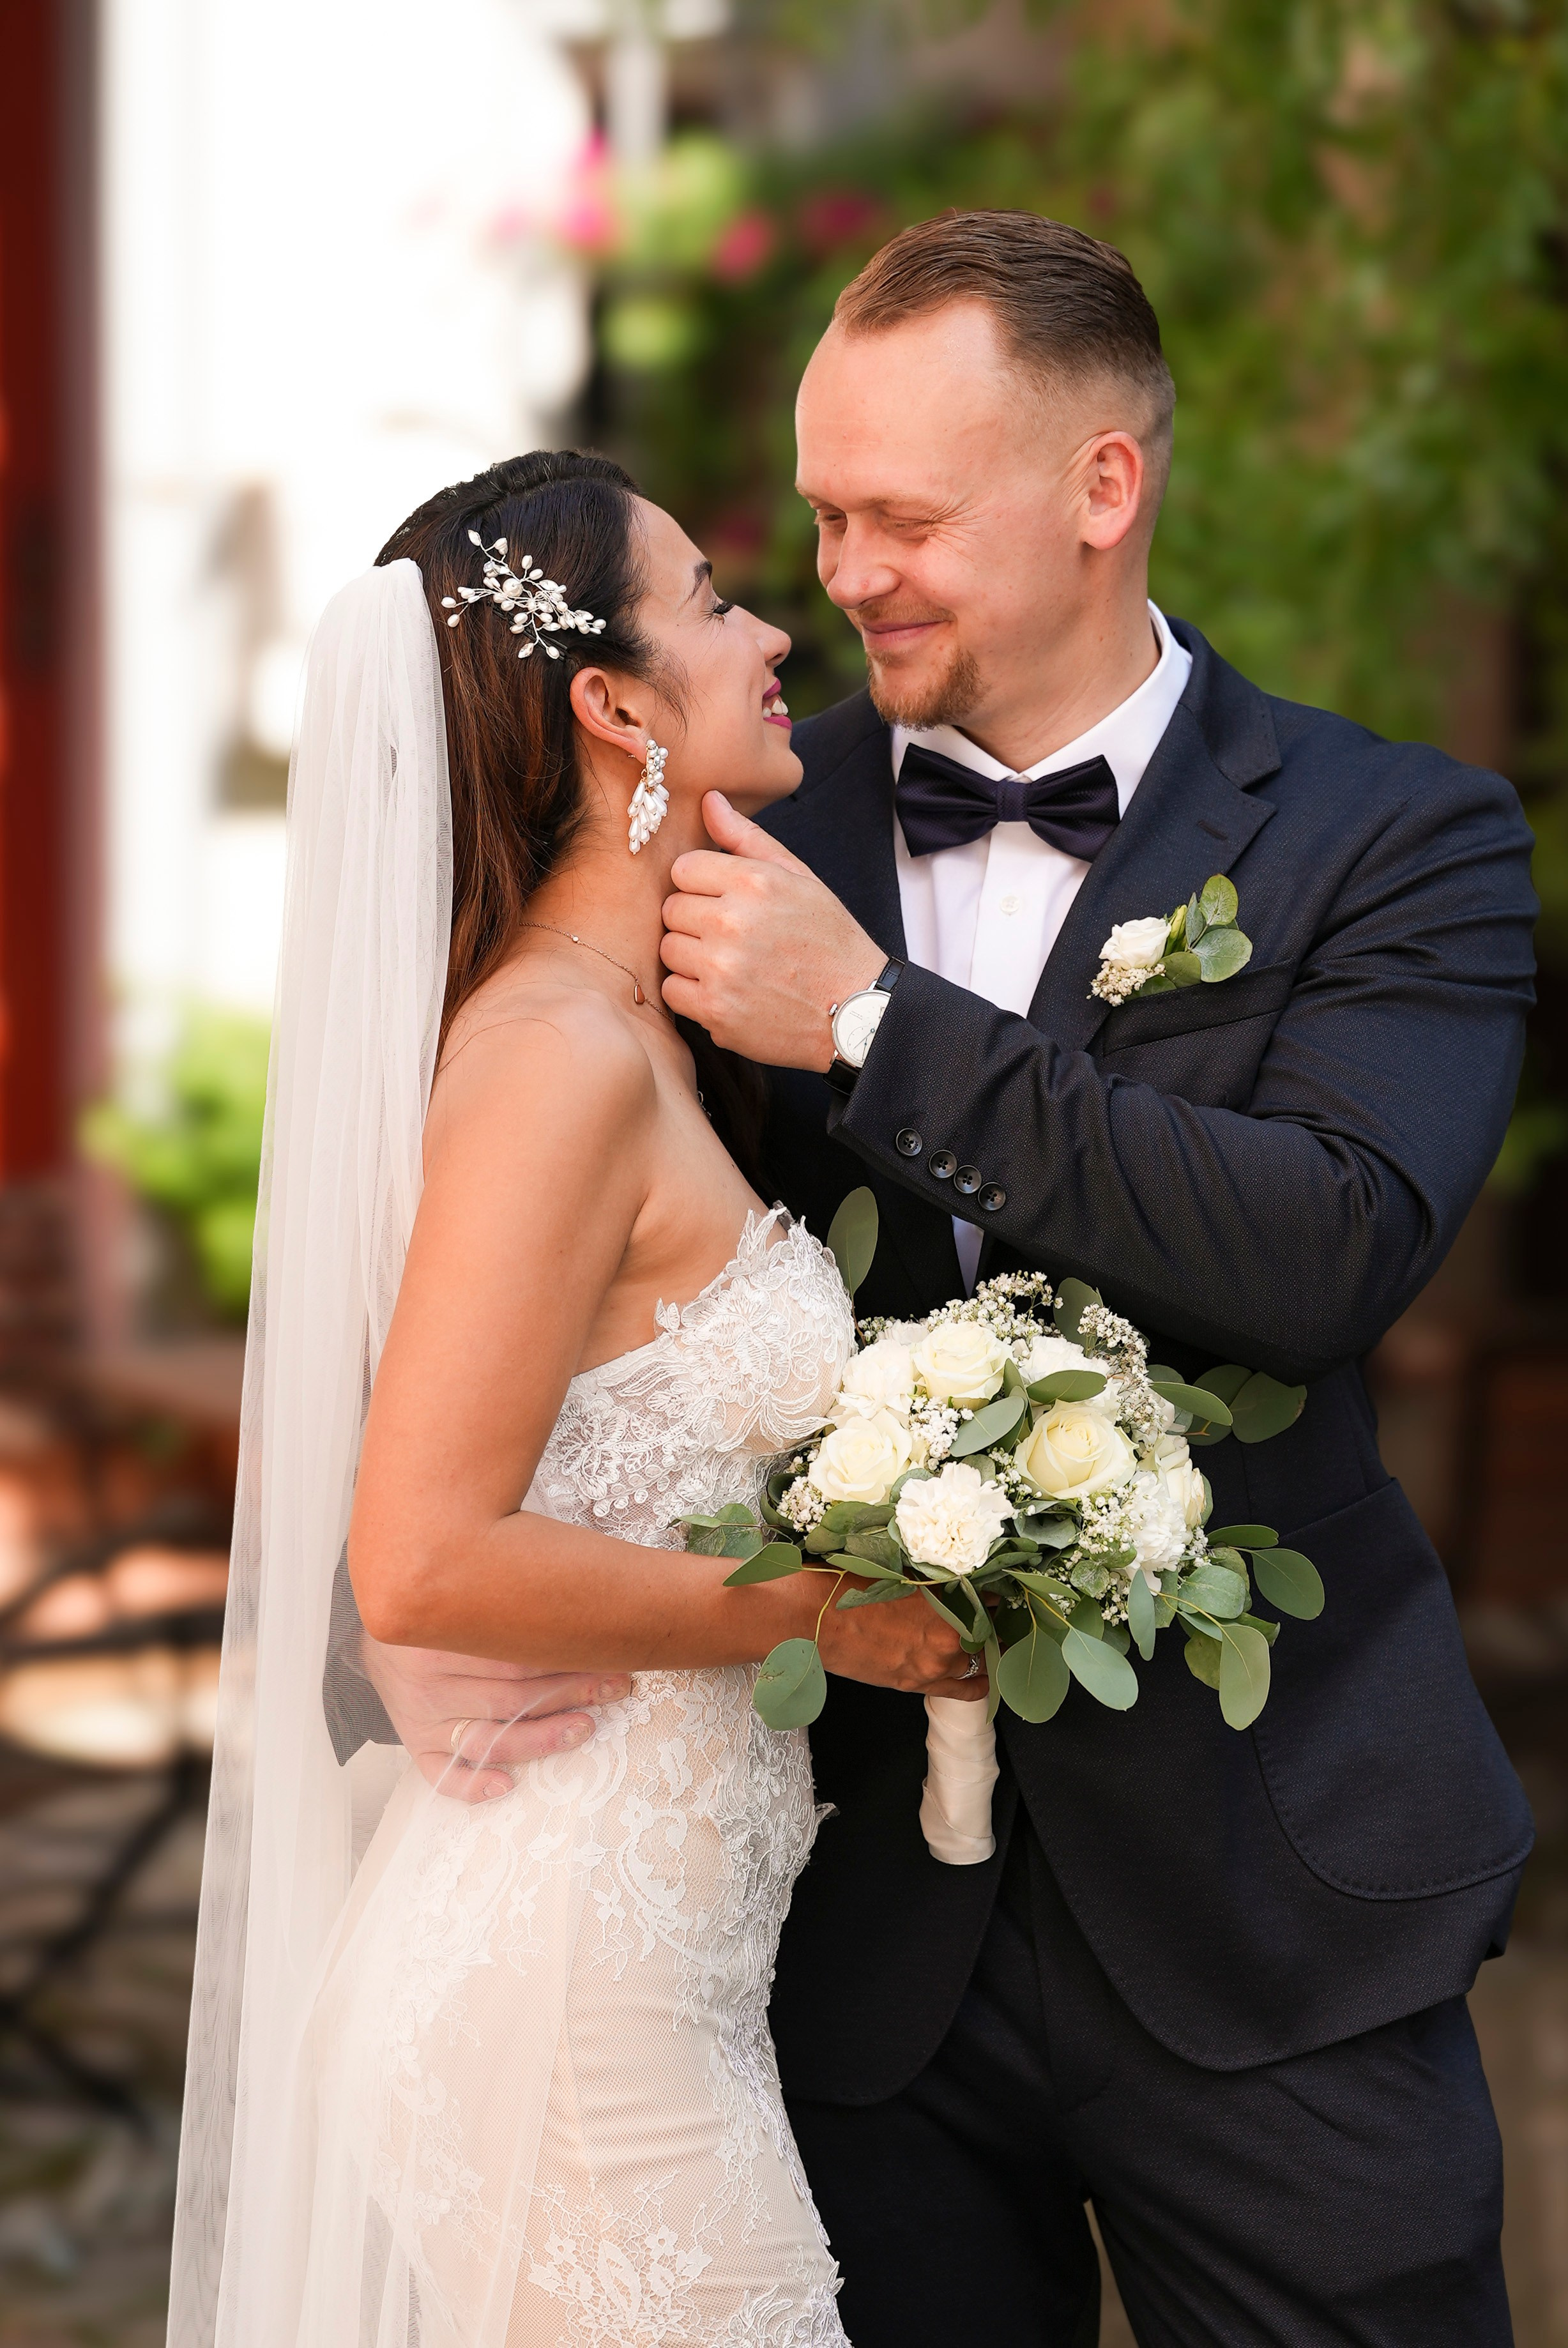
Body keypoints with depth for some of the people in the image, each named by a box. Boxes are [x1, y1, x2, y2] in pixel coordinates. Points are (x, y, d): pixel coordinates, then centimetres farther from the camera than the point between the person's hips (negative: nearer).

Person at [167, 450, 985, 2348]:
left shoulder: (633, 1036, 9)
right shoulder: (561, 1056, -20)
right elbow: (423, 1565, -24)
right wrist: (823, 1611, -14)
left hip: (635, 1949, 9)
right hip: (572, 1992, -9)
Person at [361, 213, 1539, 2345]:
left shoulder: (1401, 843, -3)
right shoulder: (758, 827, 5)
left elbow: (1335, 1252, -20)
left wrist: (871, 1021, -20)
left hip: (1258, 1909, -2)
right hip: (863, 1915, 2)